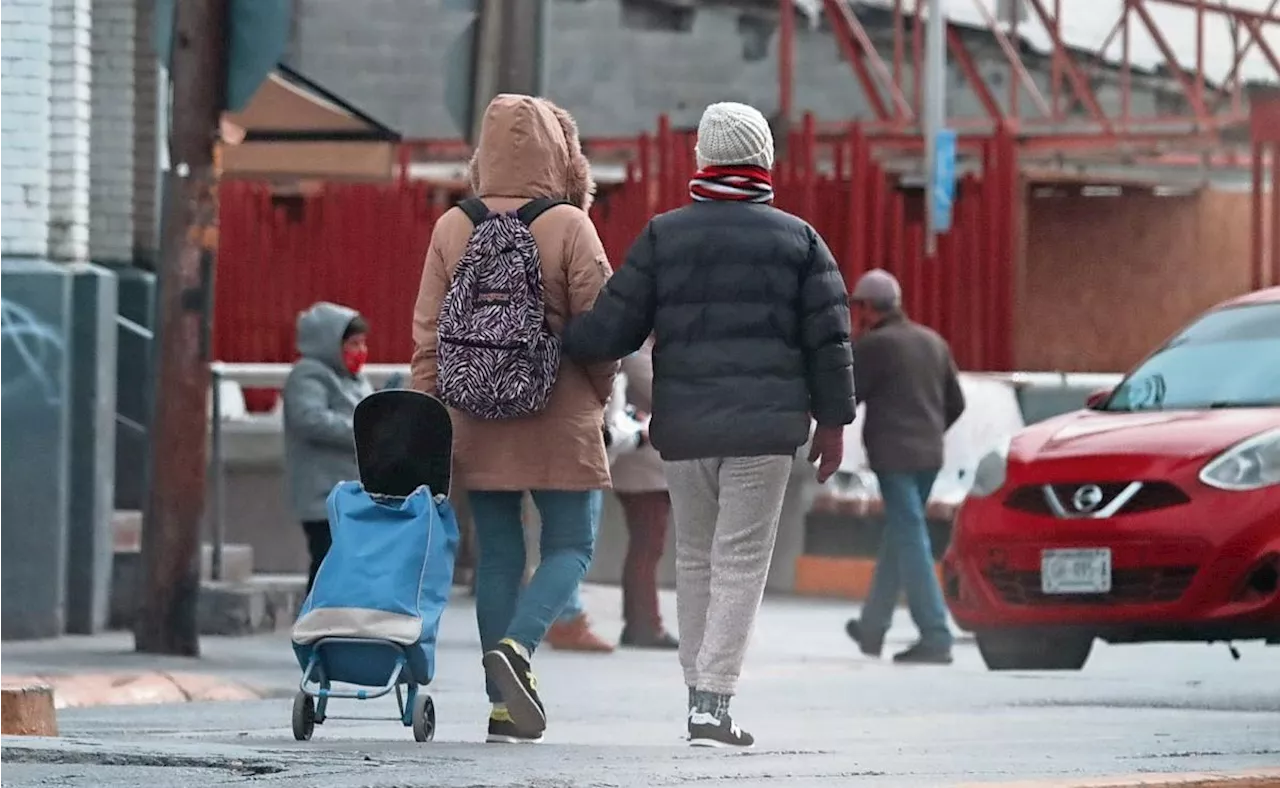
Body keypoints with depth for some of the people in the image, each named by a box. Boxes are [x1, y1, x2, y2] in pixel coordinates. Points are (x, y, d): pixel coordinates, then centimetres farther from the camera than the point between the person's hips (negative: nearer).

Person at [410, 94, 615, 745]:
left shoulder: (453, 228, 0)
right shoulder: (569, 228, -10)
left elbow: (429, 336, 1)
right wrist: (598, 398, 10)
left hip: (478, 423, 3)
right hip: (559, 423, -3)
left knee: (497, 556, 10)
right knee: (569, 546, 7)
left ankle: (507, 704, 9)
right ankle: (516, 645, -18)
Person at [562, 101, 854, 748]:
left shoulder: (663, 236, 3)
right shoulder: (797, 240, 3)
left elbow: (612, 329, -1)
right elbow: (828, 336, 4)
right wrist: (832, 420, 12)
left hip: (682, 427, 2)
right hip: (765, 426, -2)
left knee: (695, 557, 16)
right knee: (740, 561, -3)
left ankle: (698, 691, 20)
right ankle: (714, 704, -11)